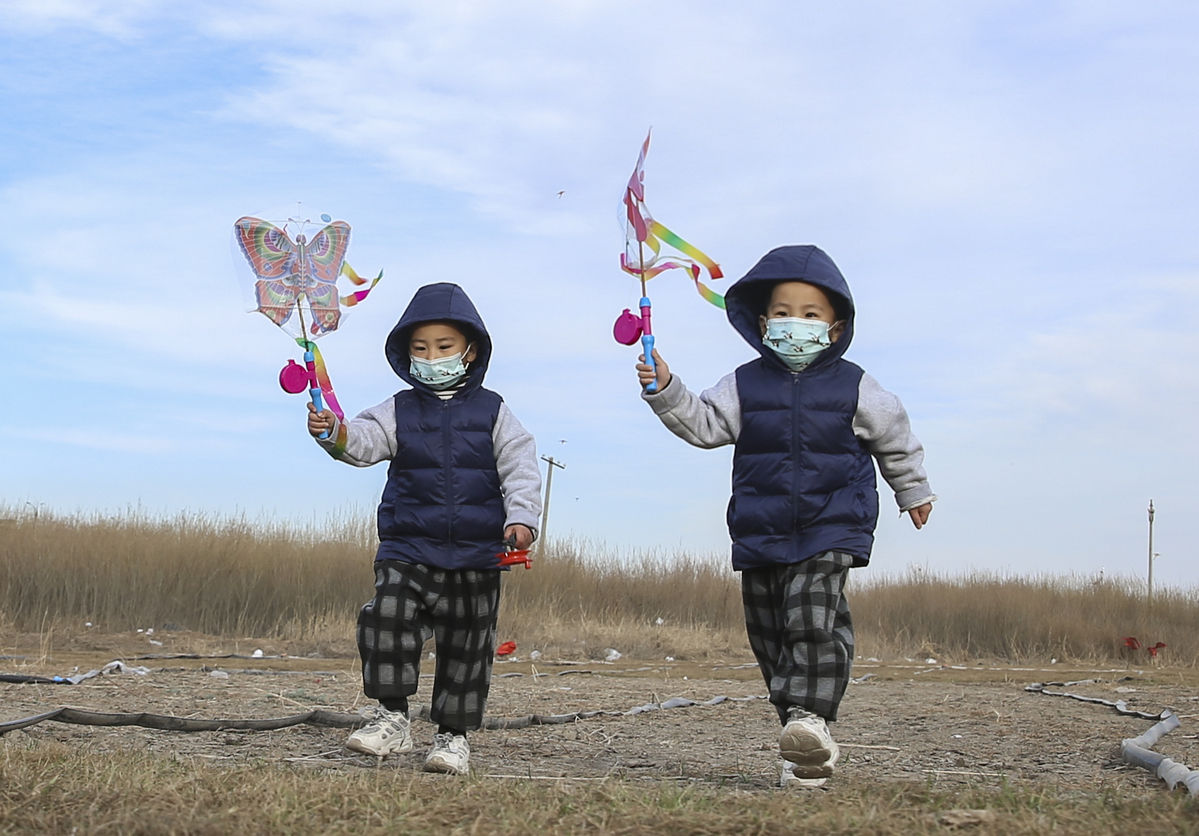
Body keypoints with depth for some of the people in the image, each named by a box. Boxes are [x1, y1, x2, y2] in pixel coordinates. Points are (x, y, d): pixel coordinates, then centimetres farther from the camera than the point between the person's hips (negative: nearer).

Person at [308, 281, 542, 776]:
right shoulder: (399, 411, 7)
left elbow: (520, 469, -2)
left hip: (476, 556, 0)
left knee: (466, 646, 6)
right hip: (407, 549, 0)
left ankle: (453, 734, 19)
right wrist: (335, 434, -33)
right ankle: (392, 717, -8)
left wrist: (521, 518, -18)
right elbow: (366, 439, -10)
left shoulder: (492, 412, 5)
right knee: (388, 615, -20)